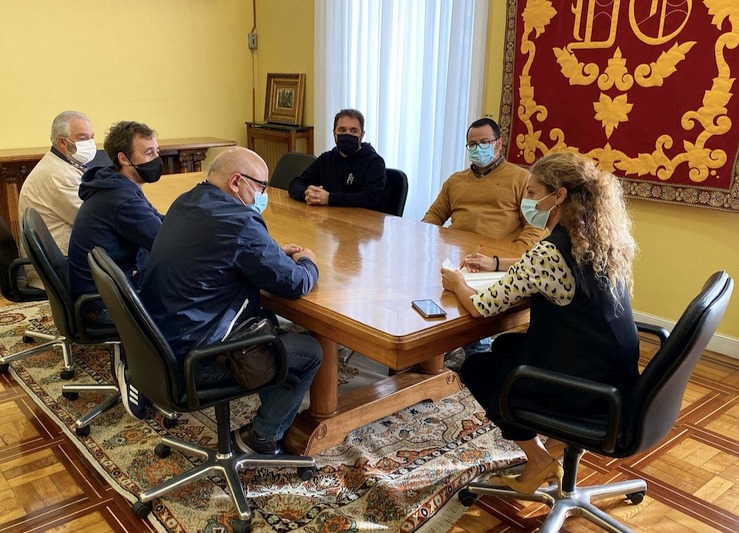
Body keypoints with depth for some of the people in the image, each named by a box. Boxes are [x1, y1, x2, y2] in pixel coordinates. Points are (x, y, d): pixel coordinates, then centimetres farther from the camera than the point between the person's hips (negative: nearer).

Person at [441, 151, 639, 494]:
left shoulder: (549, 253, -25)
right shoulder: (601, 240, 1)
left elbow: (481, 307, -17)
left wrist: (457, 284, 4)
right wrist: (497, 265, 20)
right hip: (617, 380, 8)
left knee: (476, 368, 14)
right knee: (505, 346, 25)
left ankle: (539, 459, 18)